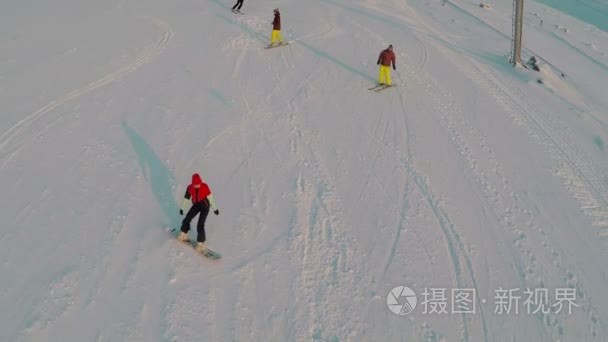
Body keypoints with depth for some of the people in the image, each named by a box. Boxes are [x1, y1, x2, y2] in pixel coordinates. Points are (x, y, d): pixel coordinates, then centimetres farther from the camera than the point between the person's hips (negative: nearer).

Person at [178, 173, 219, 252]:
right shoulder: (190, 188, -11)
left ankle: (201, 243, -5)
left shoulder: (205, 186, -21)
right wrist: (182, 208, 11)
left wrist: (214, 208, -11)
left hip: (205, 206, -5)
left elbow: (210, 197, -14)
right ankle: (183, 234, 35)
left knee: (200, 225, -14)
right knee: (186, 220, 8)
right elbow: (186, 198, 3)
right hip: (196, 205, 5)